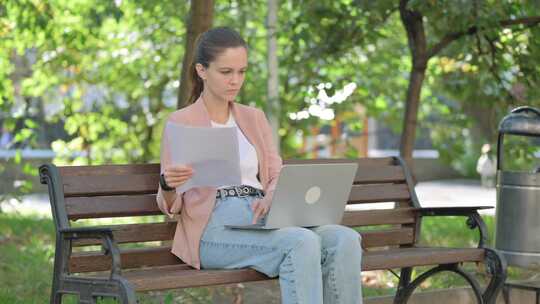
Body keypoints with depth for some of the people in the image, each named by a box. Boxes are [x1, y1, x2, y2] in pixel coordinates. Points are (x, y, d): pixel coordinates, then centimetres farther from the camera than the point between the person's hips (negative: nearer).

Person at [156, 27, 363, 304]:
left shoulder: (255, 118, 19)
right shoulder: (181, 122, 3)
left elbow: (277, 177, 13)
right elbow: (170, 206, 2)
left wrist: (270, 198, -12)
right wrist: (168, 185, -23)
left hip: (261, 218, 5)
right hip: (214, 229, -5)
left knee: (346, 239, -25)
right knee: (303, 243, -34)